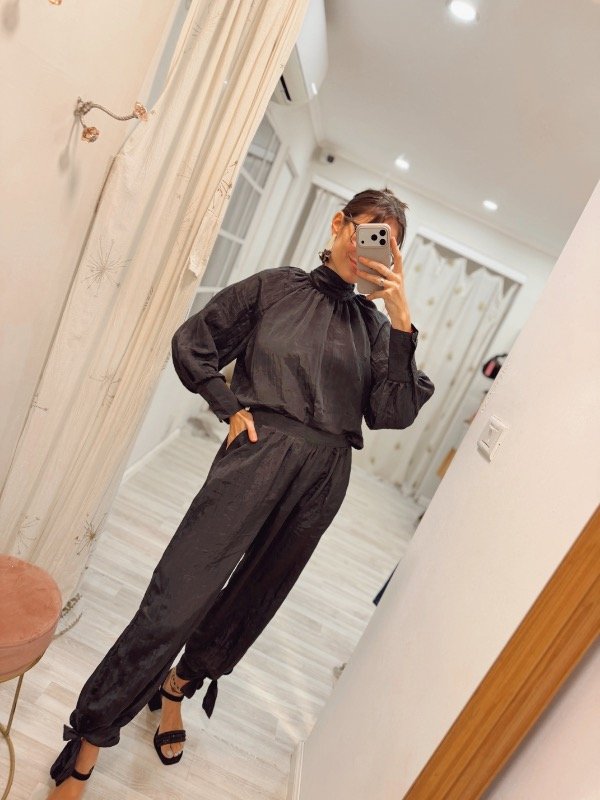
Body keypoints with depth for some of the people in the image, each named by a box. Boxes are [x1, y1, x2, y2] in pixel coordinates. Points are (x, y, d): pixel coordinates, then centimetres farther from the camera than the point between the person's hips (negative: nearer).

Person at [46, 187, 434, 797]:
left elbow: (393, 413, -1)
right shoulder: (275, 287, 6)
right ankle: (84, 750, 11)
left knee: (252, 600, 15)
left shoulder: (374, 324, 11)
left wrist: (402, 321, -7)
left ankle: (177, 686, 43)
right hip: (260, 450, -3)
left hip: (324, 476, 4)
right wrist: (230, 406, -1)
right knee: (180, 592, -8)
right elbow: (191, 344, 10)